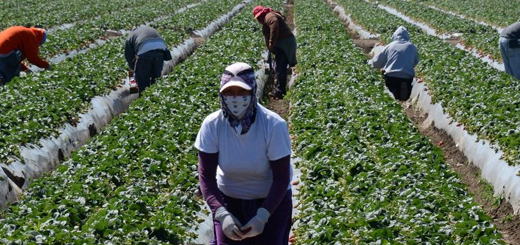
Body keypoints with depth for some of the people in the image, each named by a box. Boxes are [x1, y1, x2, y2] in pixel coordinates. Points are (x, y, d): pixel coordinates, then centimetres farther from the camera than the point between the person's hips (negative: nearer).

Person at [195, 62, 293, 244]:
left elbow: (281, 177, -18)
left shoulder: (274, 125, -24)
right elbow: (206, 175, -15)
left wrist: (263, 215, -27)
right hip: (228, 200, 2)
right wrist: (222, 214, -28)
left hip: (271, 201, -1)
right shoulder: (212, 125, -19)